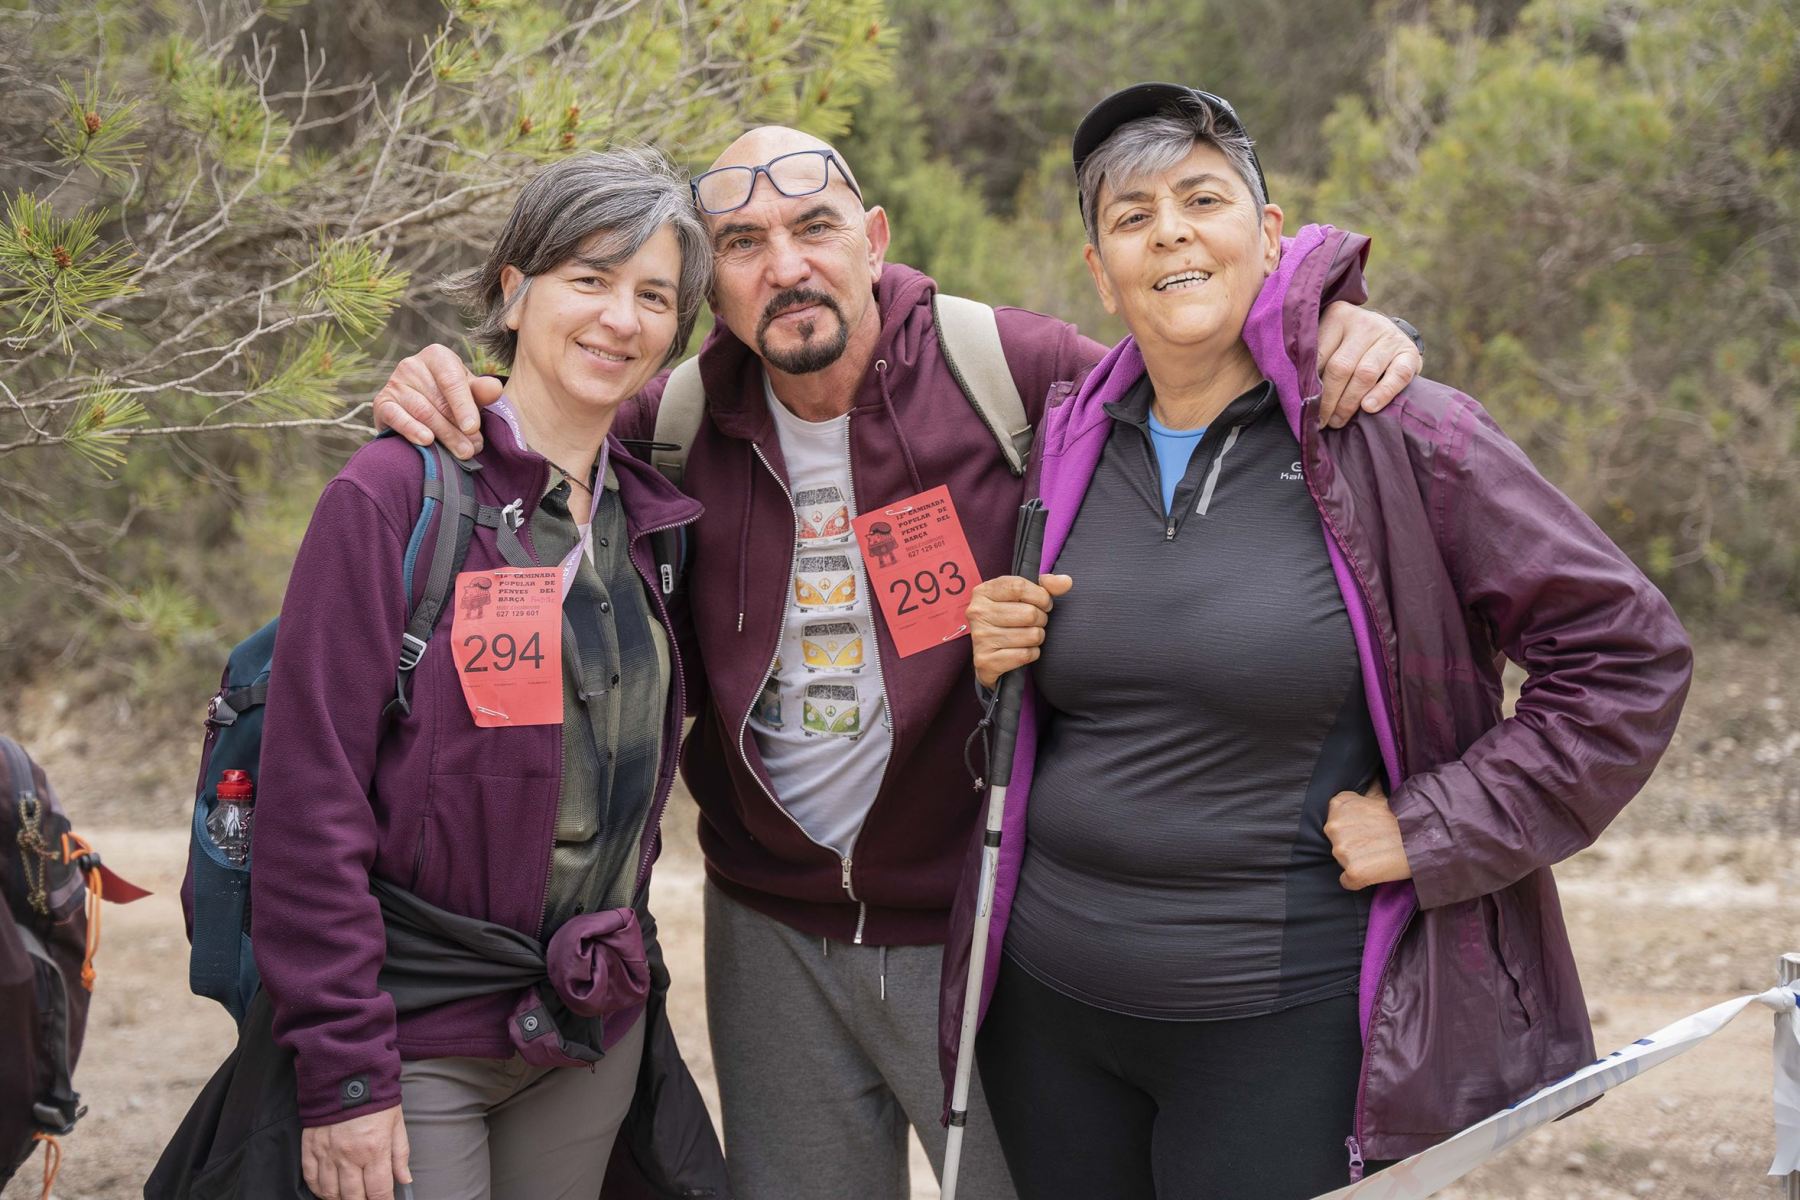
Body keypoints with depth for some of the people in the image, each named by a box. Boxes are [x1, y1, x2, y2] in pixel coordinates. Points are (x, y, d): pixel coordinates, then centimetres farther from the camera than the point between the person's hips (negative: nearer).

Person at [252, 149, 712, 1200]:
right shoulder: (396, 494, -12)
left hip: (595, 1032, 6)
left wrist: (620, 972, 12)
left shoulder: (652, 517, 8)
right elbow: (312, 801, -15)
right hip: (420, 1038, -6)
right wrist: (343, 1073, -17)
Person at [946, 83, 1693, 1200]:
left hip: (1288, 1020, -5)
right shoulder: (1063, 449, 7)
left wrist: (1432, 829, -12)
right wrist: (994, 659, -1)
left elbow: (1629, 653, -8)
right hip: (1047, 1003, 5)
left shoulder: (1399, 436, -9)